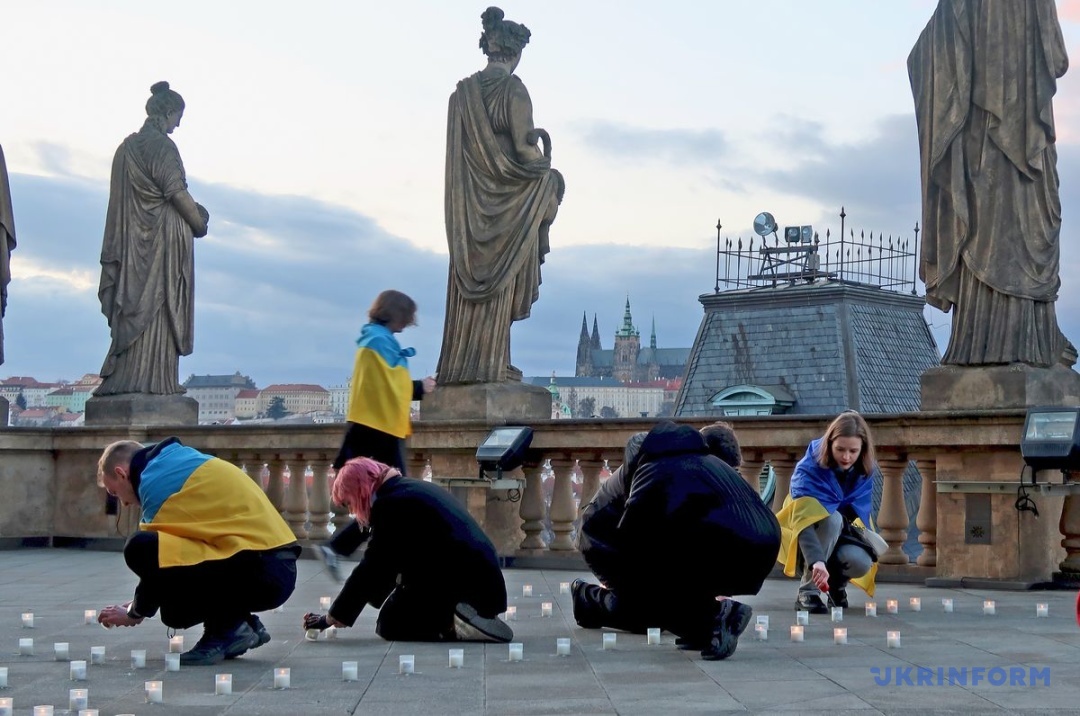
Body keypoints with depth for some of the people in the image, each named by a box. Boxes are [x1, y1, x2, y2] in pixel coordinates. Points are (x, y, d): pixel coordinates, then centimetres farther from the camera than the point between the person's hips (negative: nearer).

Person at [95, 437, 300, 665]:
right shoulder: (180, 461, 22)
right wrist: (139, 604, 29)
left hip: (264, 570, -10)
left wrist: (134, 613, 13)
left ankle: (226, 627, -9)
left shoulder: (155, 480, -6)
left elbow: (157, 559, -4)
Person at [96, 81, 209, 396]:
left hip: (133, 237, 8)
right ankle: (155, 378, -6)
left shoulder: (128, 146, 13)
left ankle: (123, 377, 6)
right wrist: (199, 222, -3)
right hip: (163, 235, -8)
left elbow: (124, 195, 15)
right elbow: (175, 191, -17)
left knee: (134, 305, 8)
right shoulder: (162, 146, -12)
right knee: (160, 304, -5)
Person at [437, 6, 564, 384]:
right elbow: (525, 149, -13)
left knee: (469, 280, 7)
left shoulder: (463, 91, 7)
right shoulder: (514, 90, -9)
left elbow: (456, 148, 8)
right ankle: (490, 364, -2)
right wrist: (545, 164, 6)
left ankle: (460, 364, 6)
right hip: (507, 200, -5)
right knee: (500, 280, -1)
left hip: (468, 202, 5)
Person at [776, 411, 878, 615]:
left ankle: (836, 582, 7)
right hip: (809, 537, -3)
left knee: (861, 563, -30)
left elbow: (856, 510, -3)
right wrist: (816, 560, -54)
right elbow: (803, 519, -40)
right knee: (832, 519, -36)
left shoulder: (864, 470, -11)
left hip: (841, 536, 3)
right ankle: (807, 592, -25)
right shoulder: (809, 469, -27)